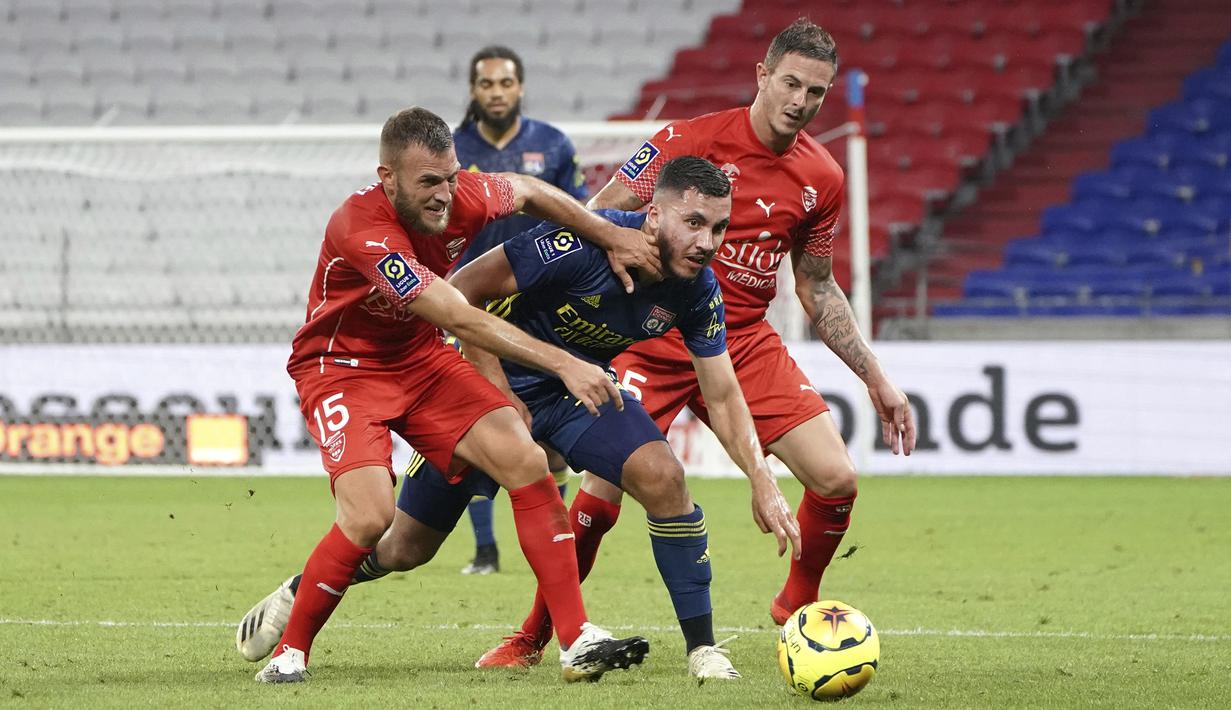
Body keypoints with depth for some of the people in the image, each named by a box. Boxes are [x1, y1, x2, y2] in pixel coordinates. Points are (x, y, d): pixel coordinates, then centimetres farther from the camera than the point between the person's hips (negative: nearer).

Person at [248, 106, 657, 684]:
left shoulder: (458, 196, -14)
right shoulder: (362, 231, -33)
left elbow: (526, 191, 12)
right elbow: (461, 319, -37)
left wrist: (611, 236, 4)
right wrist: (562, 364, -39)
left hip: (420, 360, 6)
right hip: (341, 369, -6)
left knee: (525, 460, -12)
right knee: (369, 514, -26)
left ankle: (578, 640, -11)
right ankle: (290, 652, -4)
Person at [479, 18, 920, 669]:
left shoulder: (822, 179, 4)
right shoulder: (692, 140, -12)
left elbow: (817, 288, 16)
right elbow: (598, 217, -8)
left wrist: (875, 378, 14)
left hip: (746, 342, 4)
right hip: (658, 339, -4)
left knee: (836, 478, -10)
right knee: (603, 491, -15)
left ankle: (795, 609, 17)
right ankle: (533, 636, 6)